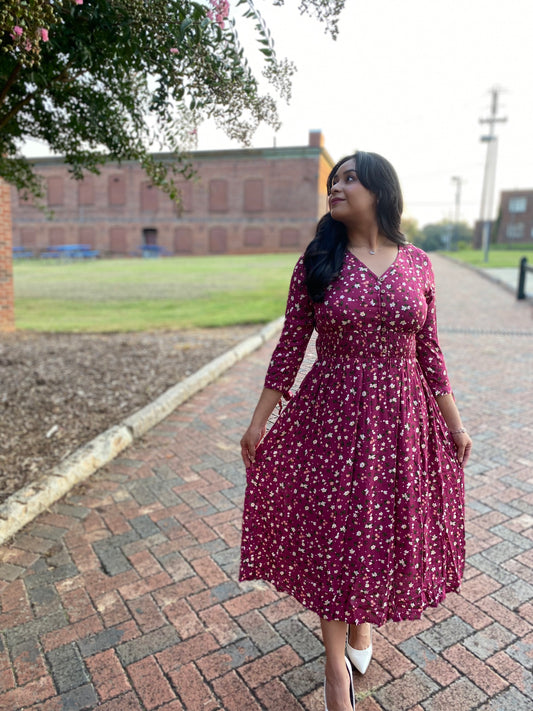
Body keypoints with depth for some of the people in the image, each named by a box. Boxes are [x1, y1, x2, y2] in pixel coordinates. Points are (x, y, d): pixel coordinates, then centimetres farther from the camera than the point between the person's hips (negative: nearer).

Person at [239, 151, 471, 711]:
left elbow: (428, 349, 6)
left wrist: (454, 423, 10)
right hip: (330, 414, -1)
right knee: (330, 529, 8)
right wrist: (258, 420, -2)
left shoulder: (417, 264, 1)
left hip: (400, 417, 2)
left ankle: (362, 618, 47)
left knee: (386, 525, 16)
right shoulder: (317, 262, -4)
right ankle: (336, 660, 31)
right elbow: (290, 345, -2)